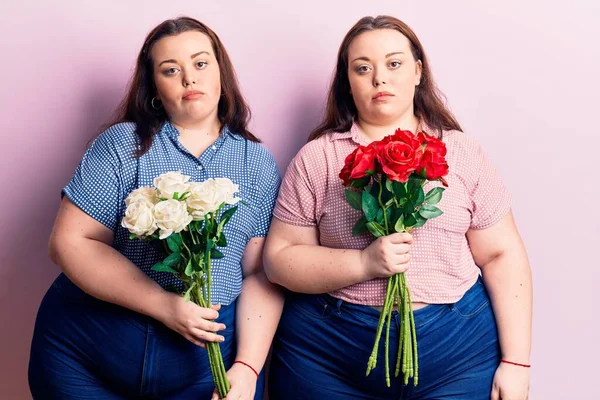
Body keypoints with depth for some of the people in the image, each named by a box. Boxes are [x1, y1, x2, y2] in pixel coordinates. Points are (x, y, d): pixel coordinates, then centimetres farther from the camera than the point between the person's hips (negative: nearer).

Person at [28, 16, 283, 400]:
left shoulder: (258, 162, 4)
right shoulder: (122, 144, -1)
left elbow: (262, 273, -1)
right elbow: (70, 242, -8)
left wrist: (247, 367, -13)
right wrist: (166, 306, -17)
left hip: (211, 358, 1)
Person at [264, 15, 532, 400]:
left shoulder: (462, 153, 3)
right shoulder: (316, 158, 0)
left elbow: (502, 257, 3)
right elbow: (280, 258, -3)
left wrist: (515, 363, -3)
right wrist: (364, 263, -18)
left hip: (456, 345, 1)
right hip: (328, 347, 0)